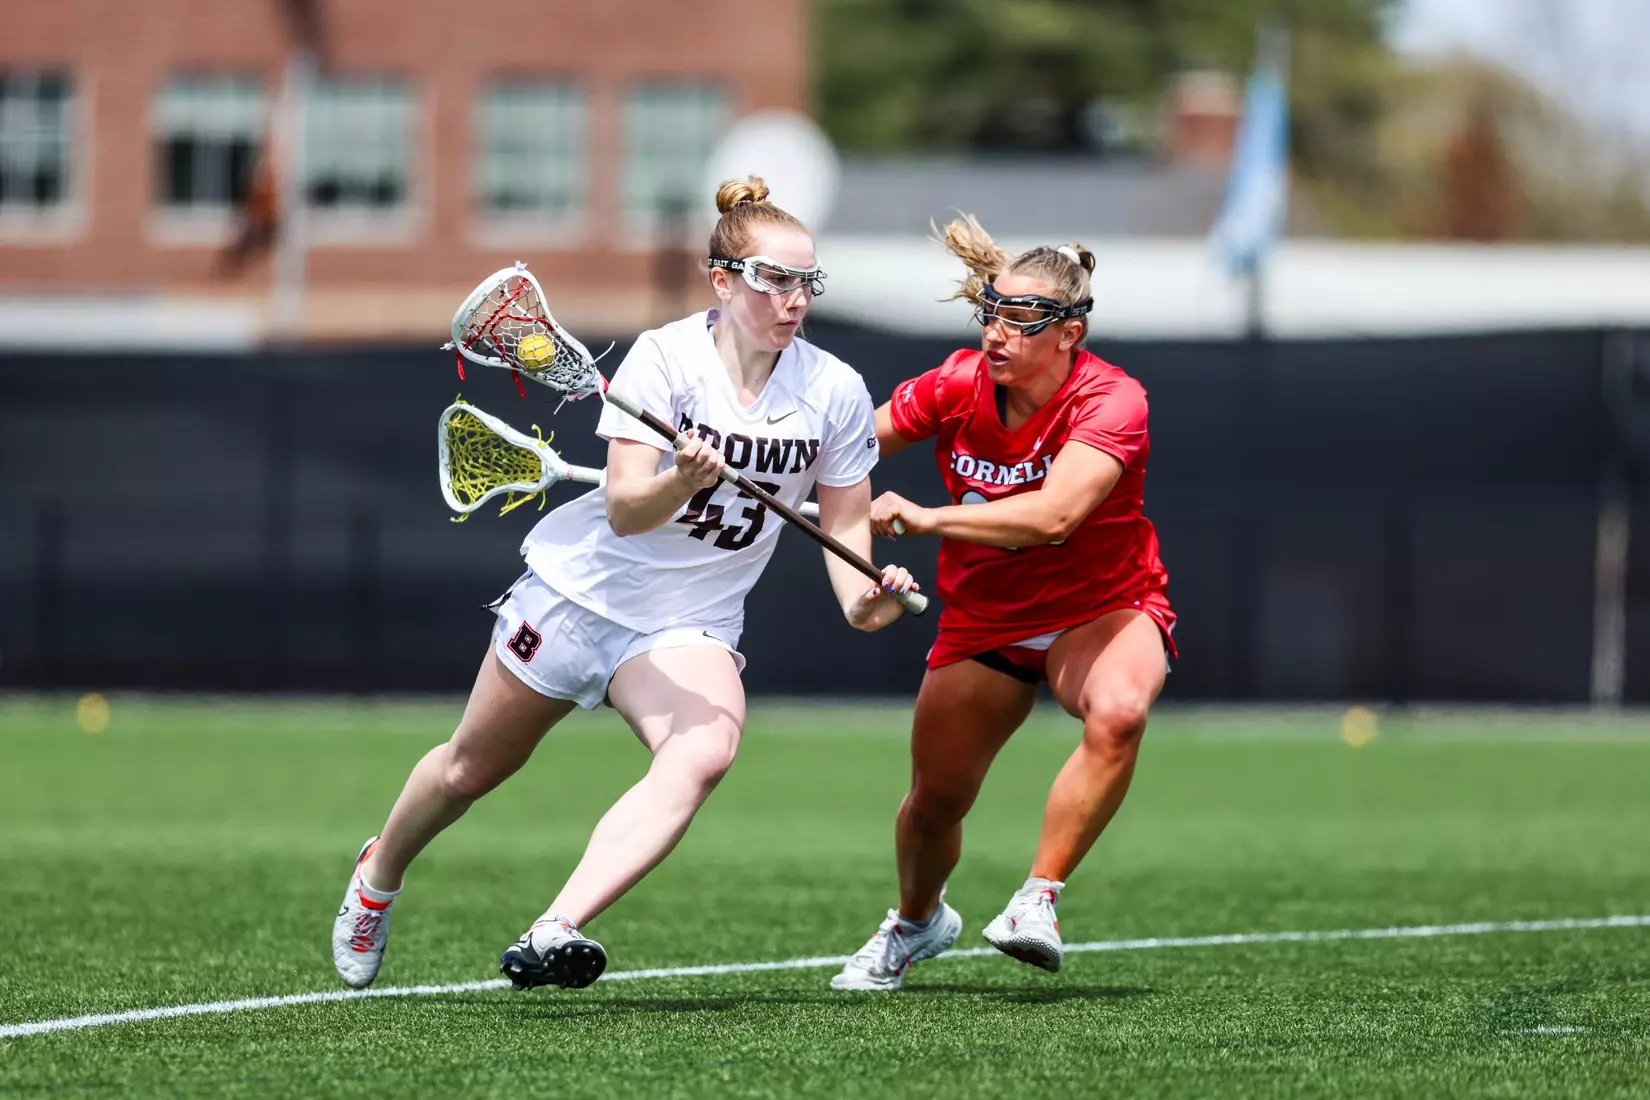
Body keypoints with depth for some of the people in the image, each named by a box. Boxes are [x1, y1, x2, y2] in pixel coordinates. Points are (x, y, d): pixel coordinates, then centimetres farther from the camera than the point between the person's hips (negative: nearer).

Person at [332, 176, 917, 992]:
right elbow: (625, 511, -24)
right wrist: (683, 481, -44)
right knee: (473, 767, 14)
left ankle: (554, 934, -40)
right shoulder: (666, 356, -17)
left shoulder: (835, 392, -9)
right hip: (580, 588, -1)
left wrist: (860, 598, -17)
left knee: (703, 752, -31)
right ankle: (380, 874, 47)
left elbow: (843, 524, 3)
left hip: (690, 625, 1)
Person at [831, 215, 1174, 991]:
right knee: (935, 801, 8)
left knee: (1118, 711, -37)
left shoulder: (1112, 402, -27)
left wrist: (925, 519, -44)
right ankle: (917, 920, 43)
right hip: (984, 618, 4)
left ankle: (1039, 899, -25)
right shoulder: (956, 386, -14)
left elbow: (1052, 515, -42)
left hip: (1101, 609, -4)